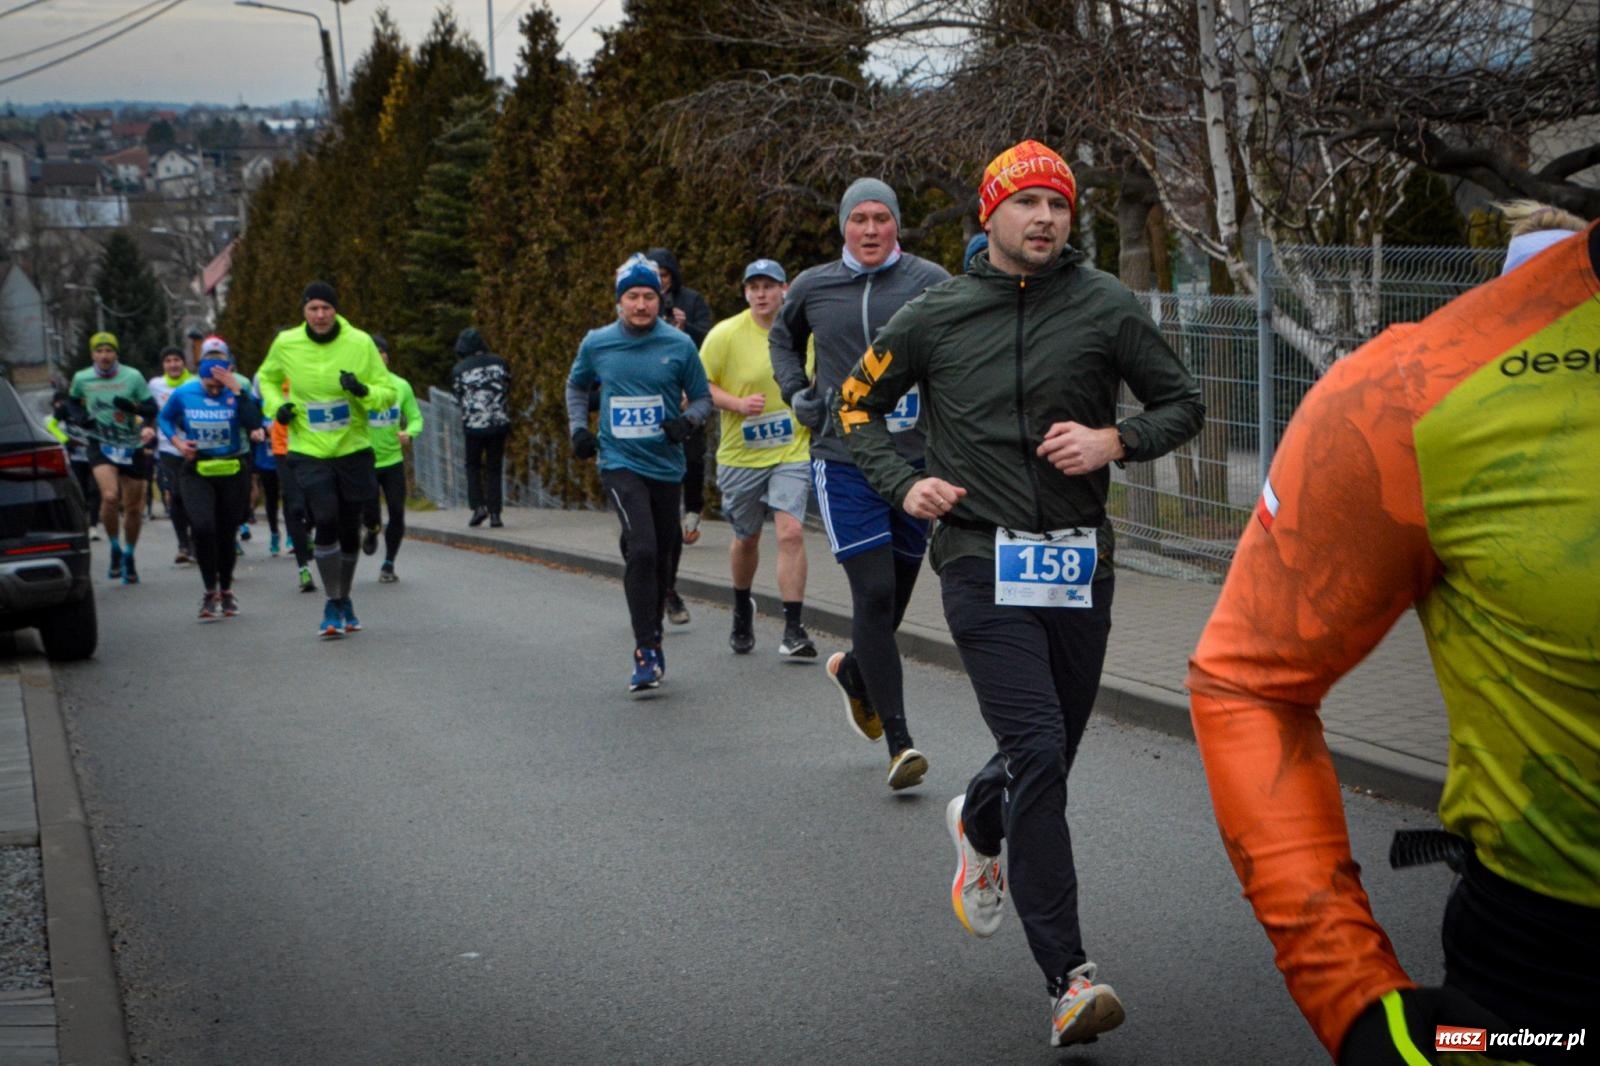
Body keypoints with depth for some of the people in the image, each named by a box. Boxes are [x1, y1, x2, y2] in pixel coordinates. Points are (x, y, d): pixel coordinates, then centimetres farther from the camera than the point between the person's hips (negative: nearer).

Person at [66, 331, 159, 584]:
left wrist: (133, 407, -19)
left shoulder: (133, 376, -3)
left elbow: (152, 409, 1)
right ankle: (115, 550, -3)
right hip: (100, 444, -1)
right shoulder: (81, 379, 1)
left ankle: (129, 557, 28)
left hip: (131, 446, 1)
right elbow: (72, 400, 20)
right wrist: (79, 416, 0)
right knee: (109, 496, -24)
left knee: (133, 506, 7)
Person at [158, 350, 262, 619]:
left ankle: (225, 590, 31)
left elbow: (254, 423, -27)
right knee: (203, 527, -19)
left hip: (233, 470, 0)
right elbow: (164, 418, 13)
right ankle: (210, 592, -4)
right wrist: (176, 441, -4)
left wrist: (236, 390, -30)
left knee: (226, 532, 9)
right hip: (196, 470, 0)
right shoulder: (184, 393, -5)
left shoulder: (238, 391, -10)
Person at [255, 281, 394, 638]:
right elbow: (266, 378, 17)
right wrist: (276, 405, -2)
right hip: (309, 452, -1)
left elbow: (388, 393, -2)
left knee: (349, 528, 10)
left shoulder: (360, 343, -6)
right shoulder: (286, 344, -3)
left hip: (353, 450, 1)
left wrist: (363, 391, -22)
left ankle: (345, 599, 32)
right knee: (325, 521, -17)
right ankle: (332, 604, -3)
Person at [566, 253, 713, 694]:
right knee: (642, 549, -20)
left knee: (660, 557, 11)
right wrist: (578, 428, 8)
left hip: (665, 465, 2)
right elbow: (576, 386, 20)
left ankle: (653, 643, 30)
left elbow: (702, 397, 7)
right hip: (620, 463, -2)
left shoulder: (679, 345, -2)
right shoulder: (596, 344, 1)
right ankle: (647, 651, -14)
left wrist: (687, 419, -13)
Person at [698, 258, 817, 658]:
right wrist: (737, 403, -20)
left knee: (791, 532, -16)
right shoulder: (725, 334, -7)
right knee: (746, 538, 13)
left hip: (793, 451, 0)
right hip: (740, 455, 0)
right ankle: (742, 608, 42)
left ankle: (793, 629, -10)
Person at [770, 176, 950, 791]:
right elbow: (783, 337, 26)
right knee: (874, 593, -11)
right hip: (844, 462, -1)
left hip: (917, 459, 1)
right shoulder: (812, 288, 6)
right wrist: (795, 392, 11)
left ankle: (852, 672, 46)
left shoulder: (929, 283, -1)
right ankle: (898, 741, -8)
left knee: (898, 592, 13)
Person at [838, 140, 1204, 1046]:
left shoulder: (1105, 306, 2)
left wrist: (1115, 441, -10)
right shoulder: (935, 317, 3)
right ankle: (1070, 978, -13)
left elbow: (1184, 403, 9)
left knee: (1049, 756, 14)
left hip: (1078, 564, 2)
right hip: (983, 561, -2)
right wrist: (903, 485, -1)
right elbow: (857, 403, 15)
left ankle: (979, 823, 51)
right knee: (1038, 752, -15)